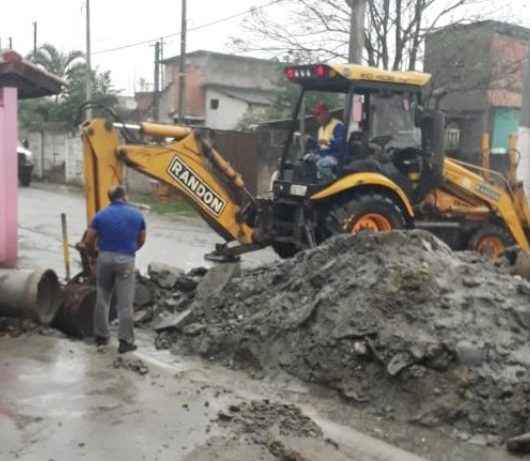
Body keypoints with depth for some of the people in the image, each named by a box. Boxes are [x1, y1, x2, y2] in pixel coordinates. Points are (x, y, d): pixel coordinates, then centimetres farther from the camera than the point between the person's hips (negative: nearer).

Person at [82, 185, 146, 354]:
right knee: (125, 303, 1)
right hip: (126, 260, -1)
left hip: (105, 258, 1)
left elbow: (88, 241, 0)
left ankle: (101, 336, 22)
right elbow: (141, 241, 12)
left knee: (102, 299, 15)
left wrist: (95, 252, 19)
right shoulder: (137, 214, 3)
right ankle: (125, 341, 3)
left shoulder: (101, 215, 1)